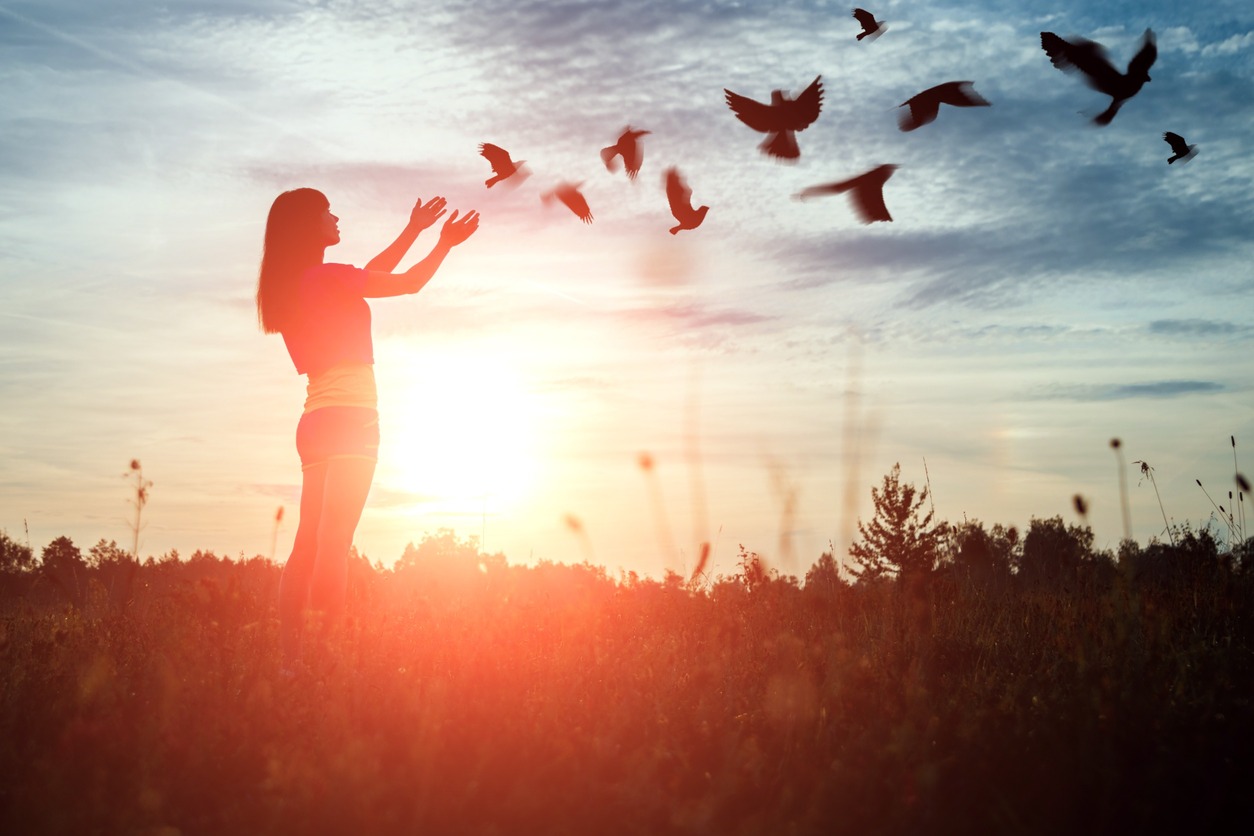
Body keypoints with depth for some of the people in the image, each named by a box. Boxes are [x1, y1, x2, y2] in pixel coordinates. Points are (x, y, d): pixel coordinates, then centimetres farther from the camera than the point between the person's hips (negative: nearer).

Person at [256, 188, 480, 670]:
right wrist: (445, 244, 16)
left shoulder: (289, 287, 16)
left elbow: (368, 275, 27)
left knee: (308, 544, 5)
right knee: (333, 544, -13)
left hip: (315, 421, 9)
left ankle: (289, 657, 3)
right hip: (349, 417, -9)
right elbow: (410, 283, -1)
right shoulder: (327, 277, -9)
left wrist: (413, 231, 33)